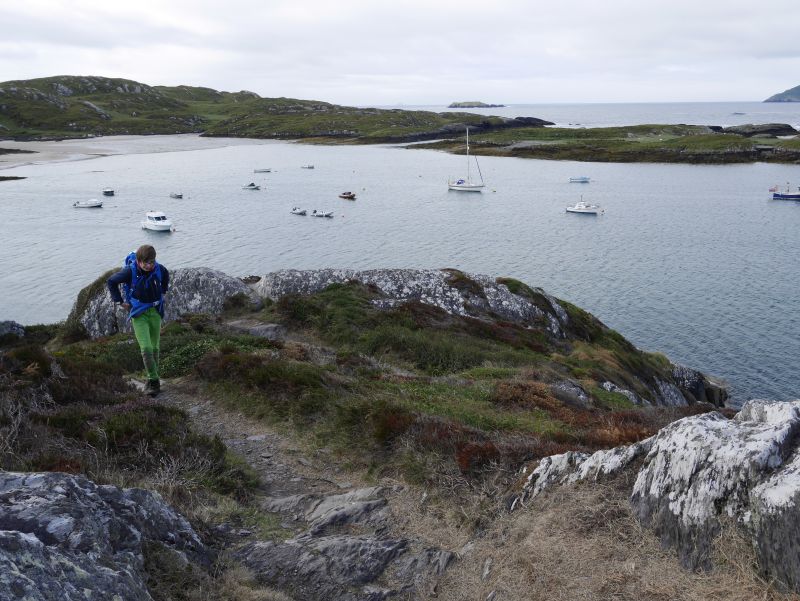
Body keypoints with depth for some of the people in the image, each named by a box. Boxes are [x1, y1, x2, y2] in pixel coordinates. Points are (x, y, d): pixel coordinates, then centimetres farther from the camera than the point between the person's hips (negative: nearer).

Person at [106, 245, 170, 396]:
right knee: (146, 348, -15)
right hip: (138, 314, -3)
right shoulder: (130, 271, -19)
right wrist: (120, 301, -2)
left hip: (155, 312, 3)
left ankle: (152, 379, 25)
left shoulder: (159, 269, -9)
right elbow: (111, 281, -4)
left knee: (154, 348, 10)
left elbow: (166, 276, 17)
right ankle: (154, 380, -2)